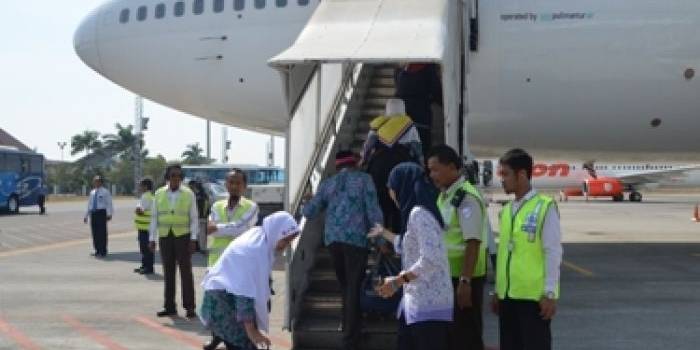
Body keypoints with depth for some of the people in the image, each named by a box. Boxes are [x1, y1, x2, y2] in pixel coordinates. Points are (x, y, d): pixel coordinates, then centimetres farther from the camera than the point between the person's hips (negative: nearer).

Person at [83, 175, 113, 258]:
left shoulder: (105, 192, 0)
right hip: (93, 213, 6)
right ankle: (97, 251, 13)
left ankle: (103, 252, -2)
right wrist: (86, 216, 18)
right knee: (94, 232, 5)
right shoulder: (92, 192, 17)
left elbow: (109, 204, -6)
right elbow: (89, 205, 22)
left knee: (102, 232, -7)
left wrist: (109, 214, -17)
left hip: (101, 213, -6)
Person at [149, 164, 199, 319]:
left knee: (186, 271, -2)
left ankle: (189, 306, 3)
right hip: (165, 236, 2)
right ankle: (170, 306, 13)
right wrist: (152, 238, 3)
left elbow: (194, 218, 0)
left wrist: (193, 239, -8)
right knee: (168, 272, 7)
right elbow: (154, 217, 8)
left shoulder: (188, 194, 2)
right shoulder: (159, 194, 7)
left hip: (183, 236, -2)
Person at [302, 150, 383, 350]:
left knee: (345, 286, 19)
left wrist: (307, 204, 36)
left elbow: (310, 212, 14)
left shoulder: (327, 183, 15)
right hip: (356, 238, -4)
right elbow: (373, 210, -4)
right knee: (354, 288, -1)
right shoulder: (363, 179, 5)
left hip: (332, 239, 4)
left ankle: (348, 329, 27)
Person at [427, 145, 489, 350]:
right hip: (447, 276, 9)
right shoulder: (444, 196, 11)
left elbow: (473, 243, -22)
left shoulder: (467, 198, -17)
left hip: (464, 278, -9)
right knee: (449, 333, 17)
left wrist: (465, 281, -24)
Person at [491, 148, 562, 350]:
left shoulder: (544, 207, -8)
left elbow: (552, 252, -10)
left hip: (534, 295, -7)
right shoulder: (507, 210, 12)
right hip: (508, 295, 7)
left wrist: (550, 293, -13)